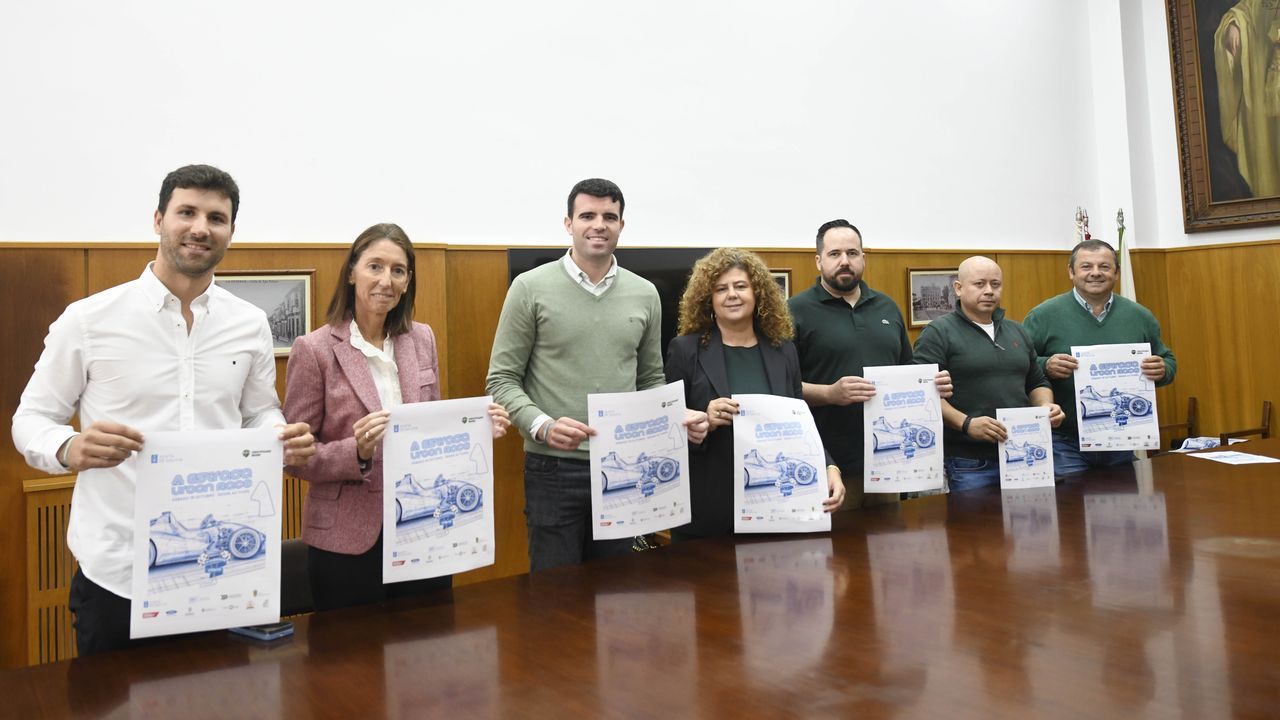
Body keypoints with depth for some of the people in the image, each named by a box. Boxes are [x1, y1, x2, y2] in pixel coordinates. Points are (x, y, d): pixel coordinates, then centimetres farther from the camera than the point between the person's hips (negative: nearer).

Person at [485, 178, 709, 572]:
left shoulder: (644, 294, 7)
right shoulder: (531, 287, -4)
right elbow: (502, 380, -4)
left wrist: (679, 417, -3)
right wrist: (542, 426, -20)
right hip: (554, 468, -3)